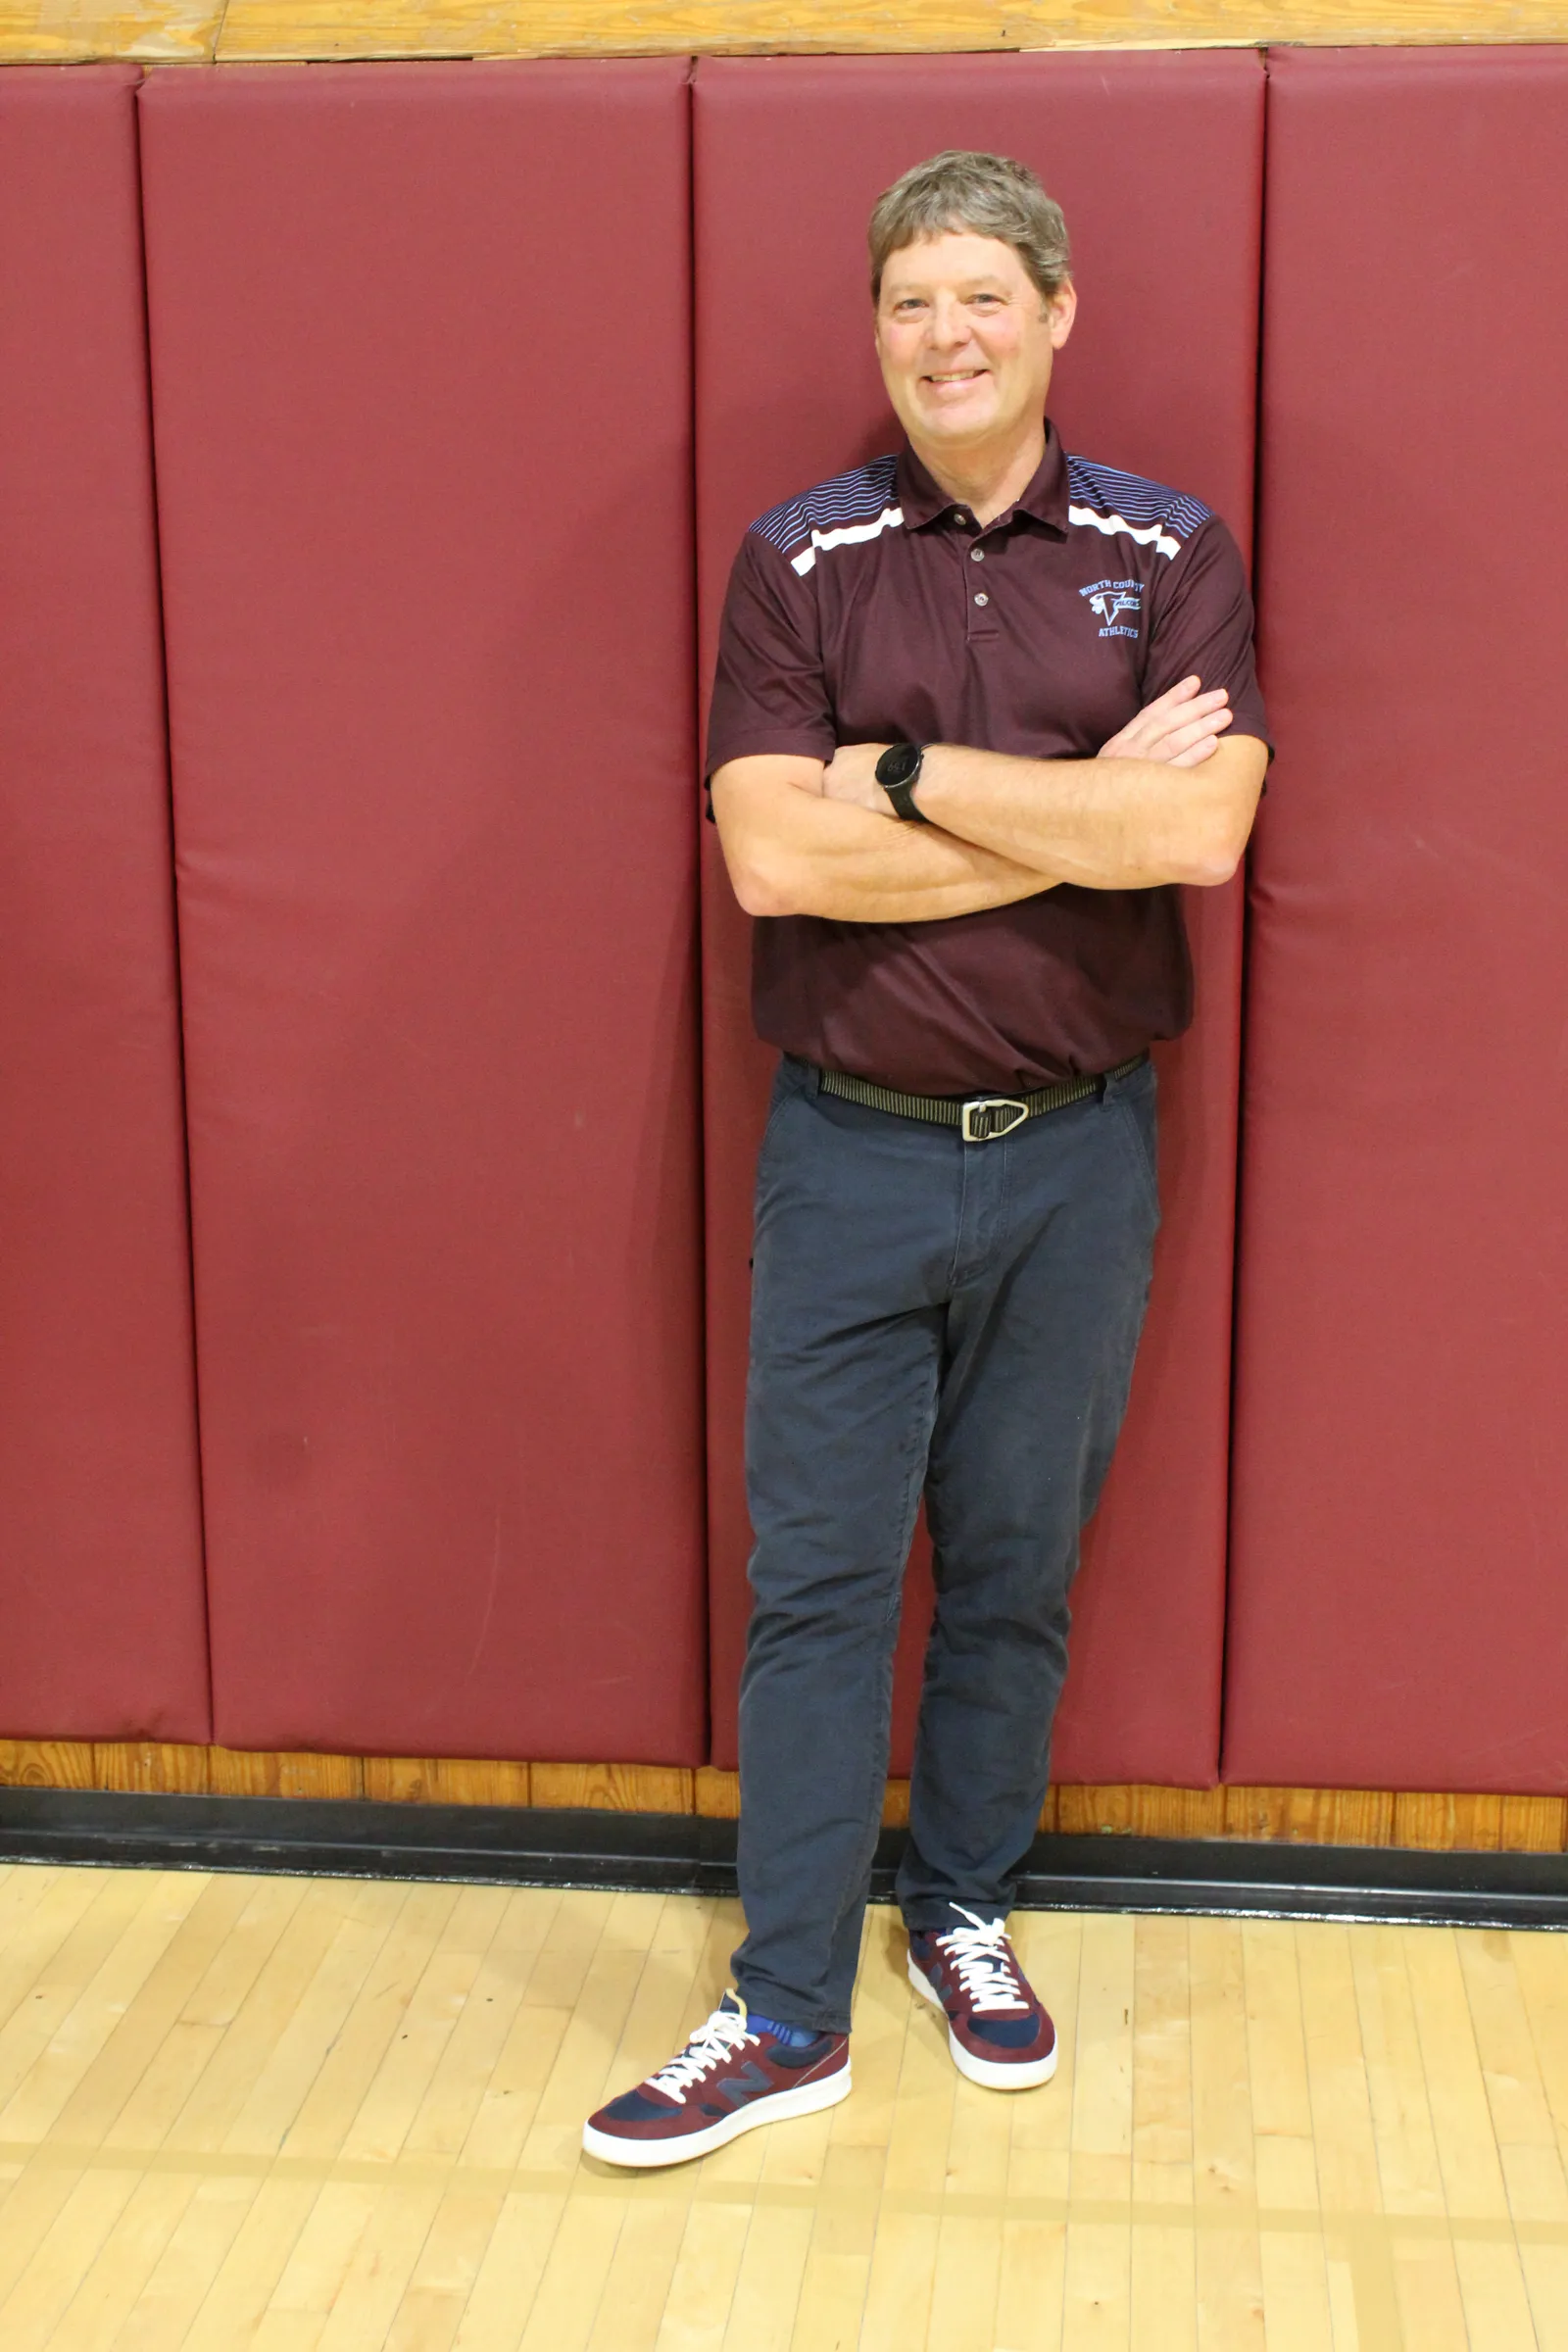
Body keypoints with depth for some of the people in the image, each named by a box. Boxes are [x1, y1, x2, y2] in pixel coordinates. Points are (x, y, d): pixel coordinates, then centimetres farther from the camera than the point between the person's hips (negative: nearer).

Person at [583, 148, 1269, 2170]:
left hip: (1075, 1154, 1)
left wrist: (906, 774, -15)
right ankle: (788, 2009, 17)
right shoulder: (798, 562, -1)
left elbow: (1203, 831, -15)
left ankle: (964, 1912, 34)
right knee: (815, 1576, 5)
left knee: (1017, 1566, 13)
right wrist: (1087, 812, -15)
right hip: (851, 1152, 0)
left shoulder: (1169, 557, 0)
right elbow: (772, 857, -14)